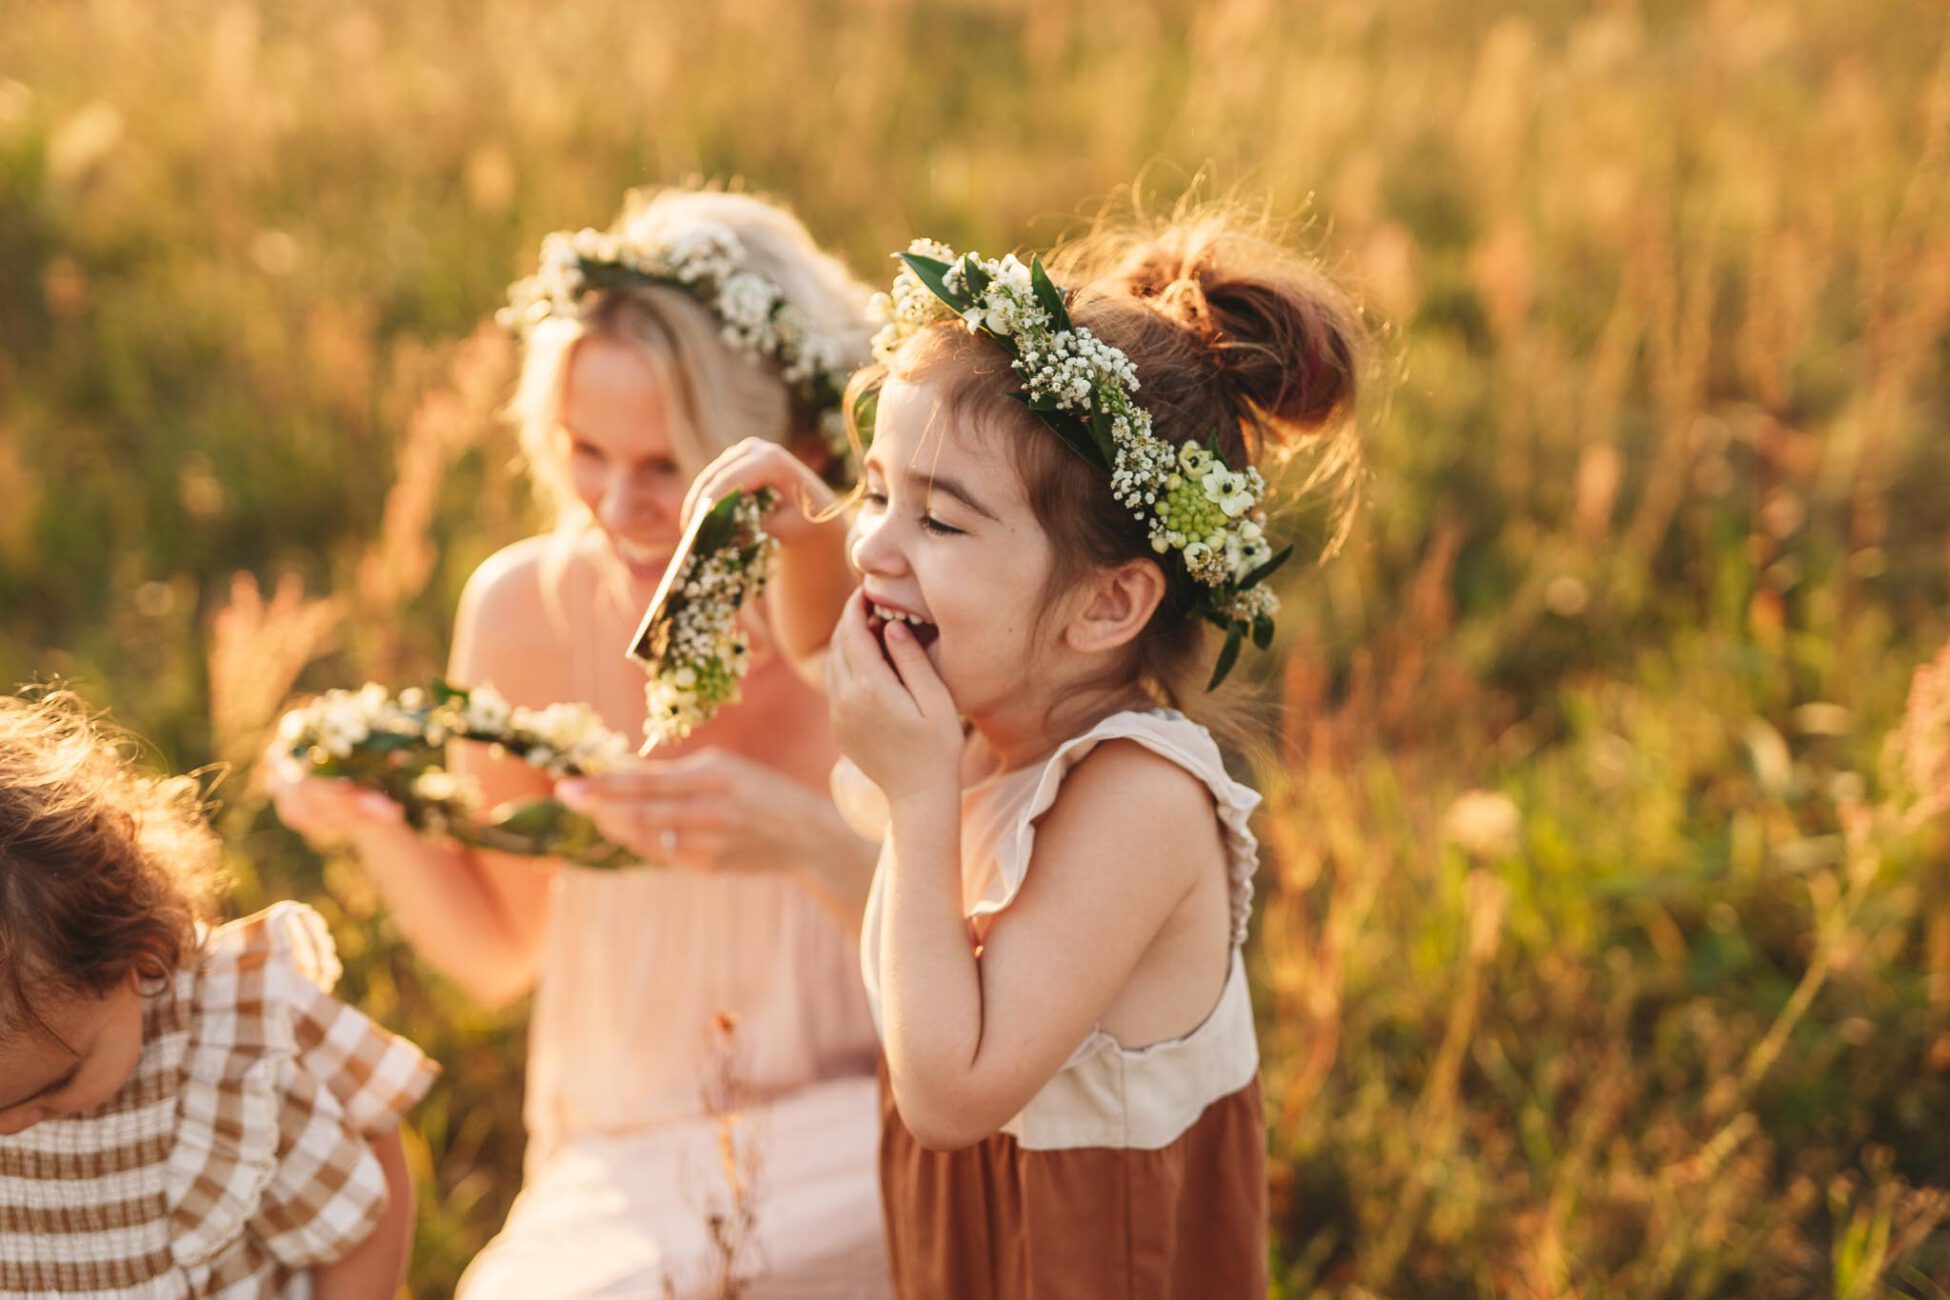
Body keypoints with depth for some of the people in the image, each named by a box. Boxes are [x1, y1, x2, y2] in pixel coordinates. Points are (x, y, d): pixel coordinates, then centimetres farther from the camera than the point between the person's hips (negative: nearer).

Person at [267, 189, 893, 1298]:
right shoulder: (527, 614, -7)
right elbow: (498, 954, 8)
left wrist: (813, 844, -31)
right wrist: (378, 822, -11)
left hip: (873, 1157, -2)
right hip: (624, 1180, 2)